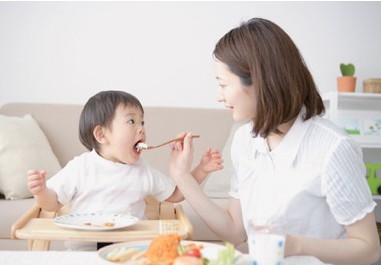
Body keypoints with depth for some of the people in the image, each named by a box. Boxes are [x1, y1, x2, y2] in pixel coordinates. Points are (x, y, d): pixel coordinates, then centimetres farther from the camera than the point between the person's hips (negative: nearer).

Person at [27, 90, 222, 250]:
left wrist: (201, 170, 7)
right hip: (84, 249, -3)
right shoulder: (81, 167, -1)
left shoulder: (144, 172, 7)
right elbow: (53, 203, 4)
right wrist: (41, 191, -19)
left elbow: (175, 195, 17)